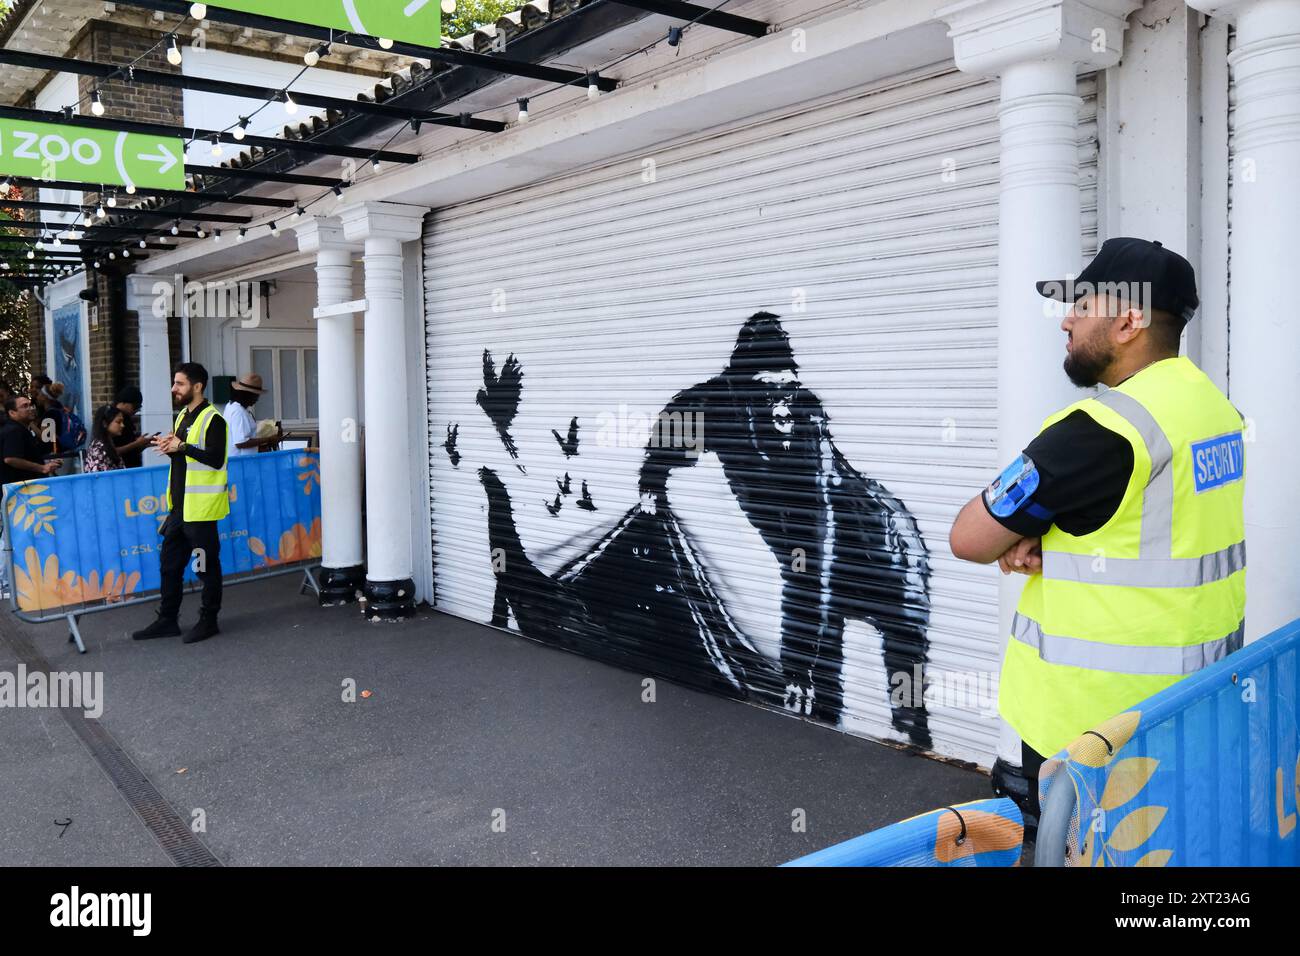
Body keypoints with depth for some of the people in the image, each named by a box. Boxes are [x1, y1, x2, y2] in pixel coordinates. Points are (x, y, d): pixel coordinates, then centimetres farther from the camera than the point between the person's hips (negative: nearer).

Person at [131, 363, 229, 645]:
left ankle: (208, 620, 13)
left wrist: (182, 446, -21)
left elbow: (216, 459, -21)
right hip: (179, 505, 9)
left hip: (201, 506, -9)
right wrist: (169, 447, 4)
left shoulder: (212, 419, -12)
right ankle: (167, 620, 22)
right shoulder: (182, 417, 16)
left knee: (207, 565, 1)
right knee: (169, 563, 13)